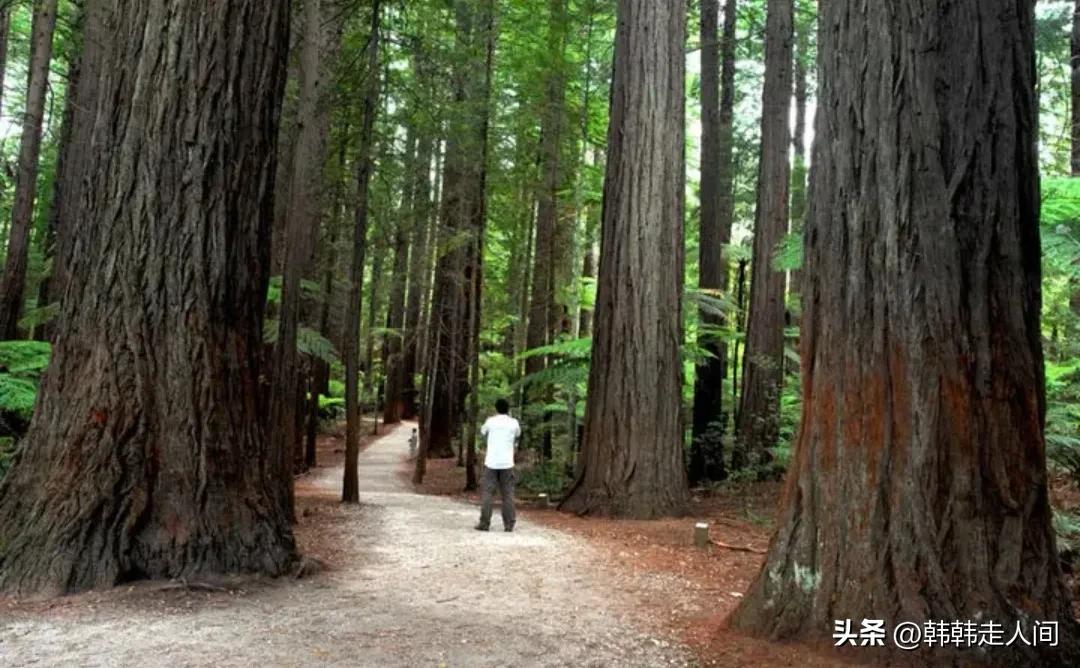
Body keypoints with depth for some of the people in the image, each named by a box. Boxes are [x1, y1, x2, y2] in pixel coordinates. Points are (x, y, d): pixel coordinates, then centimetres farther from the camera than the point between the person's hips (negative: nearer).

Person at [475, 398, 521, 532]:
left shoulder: (491, 421, -1)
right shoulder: (514, 423, 2)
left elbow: (482, 432, 19)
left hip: (491, 462, -1)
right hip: (507, 463, 1)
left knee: (487, 493, 3)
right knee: (508, 494, 6)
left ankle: (484, 523, -1)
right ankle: (508, 524, 4)